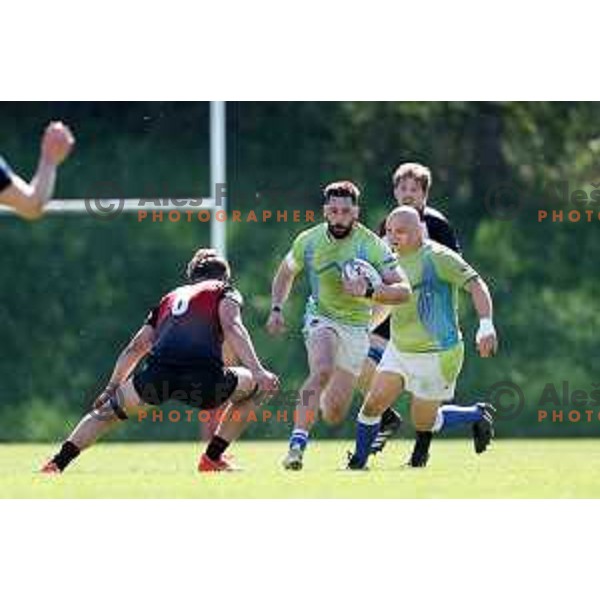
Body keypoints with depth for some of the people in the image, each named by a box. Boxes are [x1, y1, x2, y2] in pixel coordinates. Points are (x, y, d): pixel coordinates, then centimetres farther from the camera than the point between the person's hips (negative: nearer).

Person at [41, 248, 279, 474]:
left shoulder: (170, 298, 35)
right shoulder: (225, 292, 22)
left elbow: (135, 348, 36)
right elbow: (231, 327, 0)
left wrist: (111, 388, 46)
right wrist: (258, 371, -9)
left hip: (157, 376, 4)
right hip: (205, 380, -4)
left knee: (108, 410, 27)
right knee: (255, 386, 24)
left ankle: (56, 463, 13)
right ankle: (212, 457, 21)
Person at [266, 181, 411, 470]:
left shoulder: (372, 245, -14)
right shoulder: (308, 241, -6)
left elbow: (403, 290, -18)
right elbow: (286, 273, 14)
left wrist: (368, 292, -33)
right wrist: (276, 309, 2)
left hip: (356, 326, 0)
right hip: (321, 317, 0)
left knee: (333, 416, 3)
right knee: (322, 371, -34)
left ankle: (326, 401, 42)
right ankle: (297, 442, -34)